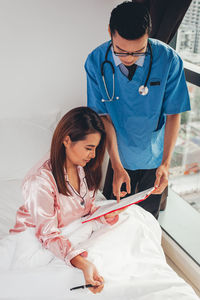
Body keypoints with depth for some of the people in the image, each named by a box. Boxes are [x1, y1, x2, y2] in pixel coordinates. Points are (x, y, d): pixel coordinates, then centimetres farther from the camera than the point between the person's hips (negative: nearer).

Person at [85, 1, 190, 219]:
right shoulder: (96, 62, -19)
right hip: (120, 157, 1)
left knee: (149, 215, 20)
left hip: (154, 157, 0)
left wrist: (166, 163, -23)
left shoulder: (169, 60, -22)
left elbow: (173, 114, -14)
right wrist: (117, 166, -20)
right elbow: (104, 116, -14)